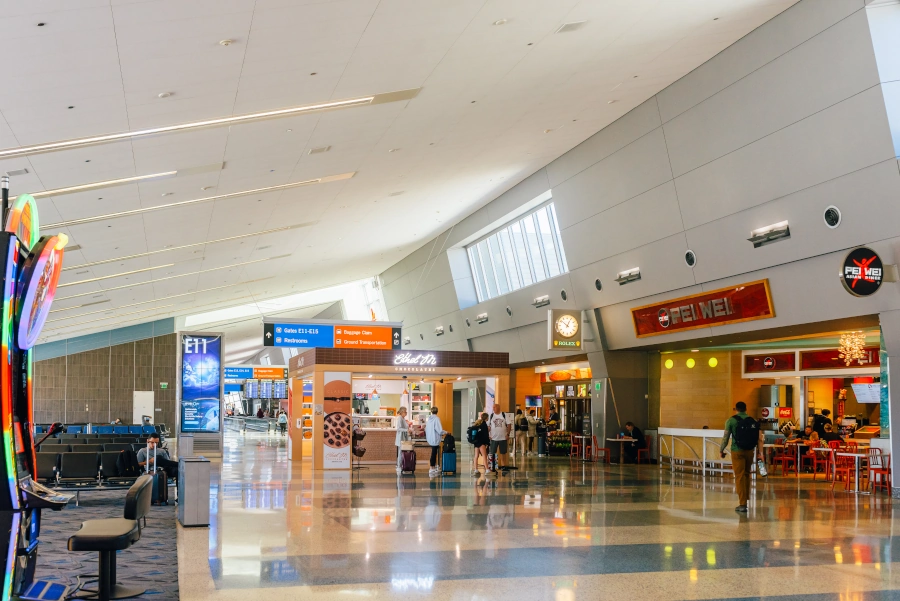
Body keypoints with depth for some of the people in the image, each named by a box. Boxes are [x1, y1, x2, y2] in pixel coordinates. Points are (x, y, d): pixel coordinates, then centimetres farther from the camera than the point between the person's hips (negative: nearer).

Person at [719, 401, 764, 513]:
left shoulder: (731, 420, -1)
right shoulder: (753, 421, 8)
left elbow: (725, 437, -1)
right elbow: (759, 437, 3)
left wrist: (721, 450, 10)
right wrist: (759, 451, 6)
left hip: (737, 451, -4)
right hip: (750, 451, 4)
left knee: (739, 477, -2)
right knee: (746, 474, 20)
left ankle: (743, 504, -5)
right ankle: (745, 498, 28)